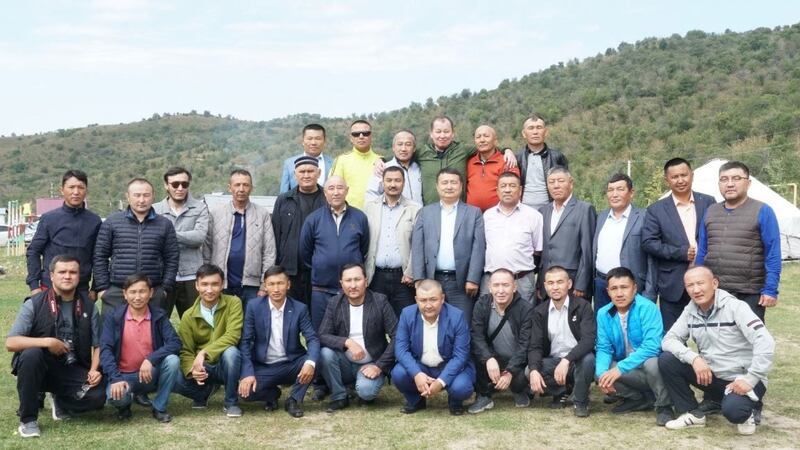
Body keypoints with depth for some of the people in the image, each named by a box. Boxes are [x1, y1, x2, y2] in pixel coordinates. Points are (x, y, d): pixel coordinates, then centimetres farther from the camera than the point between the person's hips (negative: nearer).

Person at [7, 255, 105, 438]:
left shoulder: (88, 306, 1)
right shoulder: (34, 304, -8)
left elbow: (98, 344, 3)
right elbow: (11, 343, -14)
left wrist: (94, 370, -14)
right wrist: (47, 342, -25)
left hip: (73, 370, 2)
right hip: (41, 368, -2)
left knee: (99, 394, -24)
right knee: (31, 354, -35)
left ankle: (61, 402, 13)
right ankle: (28, 418, -16)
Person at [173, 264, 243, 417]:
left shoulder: (233, 303, -11)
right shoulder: (188, 316, -4)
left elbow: (232, 336, -23)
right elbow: (185, 351, -4)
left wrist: (204, 353, -33)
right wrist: (192, 370, -26)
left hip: (226, 365, -2)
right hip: (204, 368, 2)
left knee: (230, 351, -36)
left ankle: (231, 402, -13)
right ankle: (206, 390, 8)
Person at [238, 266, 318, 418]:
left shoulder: (300, 309, -5)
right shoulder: (254, 306, -6)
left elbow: (312, 339, -12)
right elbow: (245, 341, -8)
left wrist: (310, 362, -34)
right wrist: (248, 372, -21)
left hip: (291, 365, 0)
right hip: (263, 367, 0)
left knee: (315, 360, -27)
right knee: (245, 390, -27)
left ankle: (294, 399, -3)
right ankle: (272, 394, 9)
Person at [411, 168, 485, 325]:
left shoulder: (474, 213, 7)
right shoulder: (425, 213, 11)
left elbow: (479, 247, 0)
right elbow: (417, 247, 5)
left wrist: (473, 279, -9)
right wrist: (419, 279, -5)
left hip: (461, 282, -1)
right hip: (431, 280, 1)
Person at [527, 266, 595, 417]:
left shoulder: (582, 306, -8)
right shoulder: (539, 312, 2)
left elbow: (589, 340, -21)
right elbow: (535, 346, -5)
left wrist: (566, 360, -36)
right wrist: (534, 370, -25)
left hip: (578, 361, -3)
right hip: (553, 362, 3)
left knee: (588, 358, -35)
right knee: (529, 372, -25)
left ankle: (580, 401, -8)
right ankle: (562, 391, 5)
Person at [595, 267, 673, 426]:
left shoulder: (647, 308, -21)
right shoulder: (603, 313, -5)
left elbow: (651, 346, -30)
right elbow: (603, 348, -3)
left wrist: (620, 368, -34)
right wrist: (602, 373, -25)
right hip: (628, 370, 5)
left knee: (652, 362, -37)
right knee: (598, 371, -20)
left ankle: (663, 406, -9)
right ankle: (641, 399, 3)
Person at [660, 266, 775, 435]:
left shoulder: (734, 307, -17)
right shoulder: (690, 311, 0)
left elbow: (765, 343, -25)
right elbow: (669, 340, -5)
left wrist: (750, 380, -29)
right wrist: (694, 358, -22)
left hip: (741, 378, -5)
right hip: (711, 374, 5)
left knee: (732, 410, -35)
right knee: (666, 360, -13)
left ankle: (749, 410, 3)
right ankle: (693, 413, 2)